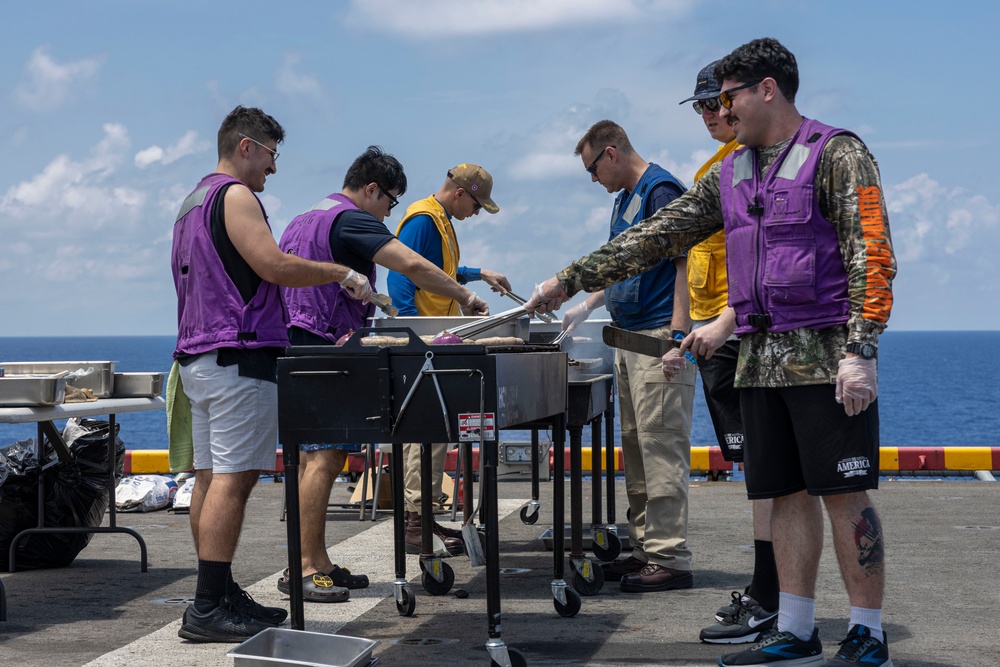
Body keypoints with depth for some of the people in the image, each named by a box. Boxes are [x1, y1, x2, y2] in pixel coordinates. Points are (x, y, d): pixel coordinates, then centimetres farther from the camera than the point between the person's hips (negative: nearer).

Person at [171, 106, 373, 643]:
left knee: (210, 476, 9)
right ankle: (209, 608, -14)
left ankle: (219, 596, 14)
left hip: (198, 356, 11)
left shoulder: (193, 201, 23)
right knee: (233, 477, -12)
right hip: (238, 356, -11)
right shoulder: (234, 196, -9)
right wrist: (341, 274, -9)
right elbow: (274, 265, -19)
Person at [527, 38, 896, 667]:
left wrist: (860, 352, -20)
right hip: (761, 358, 7)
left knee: (844, 492, -4)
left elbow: (873, 256, -12)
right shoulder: (729, 176, 17)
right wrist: (571, 280, 13)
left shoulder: (837, 154, -5)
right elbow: (657, 236, 17)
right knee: (788, 492, 9)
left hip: (826, 356, -7)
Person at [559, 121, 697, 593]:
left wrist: (678, 333, -23)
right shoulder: (625, 199, 19)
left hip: (659, 337, -10)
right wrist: (586, 306, 27)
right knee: (635, 448, 12)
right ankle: (644, 549, 18)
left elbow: (685, 262, -17)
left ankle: (670, 559, -8)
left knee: (662, 447, -10)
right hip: (630, 338, 10)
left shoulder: (661, 190, -11)